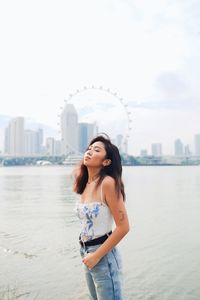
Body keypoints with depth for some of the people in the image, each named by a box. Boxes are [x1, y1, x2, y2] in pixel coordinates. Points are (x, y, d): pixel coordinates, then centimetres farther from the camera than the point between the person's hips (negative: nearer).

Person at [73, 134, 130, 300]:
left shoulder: (108, 182, -20)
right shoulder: (86, 184, 3)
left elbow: (123, 227, -21)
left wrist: (97, 255, -16)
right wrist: (87, 253, 11)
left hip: (104, 256, -8)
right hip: (88, 255, 8)